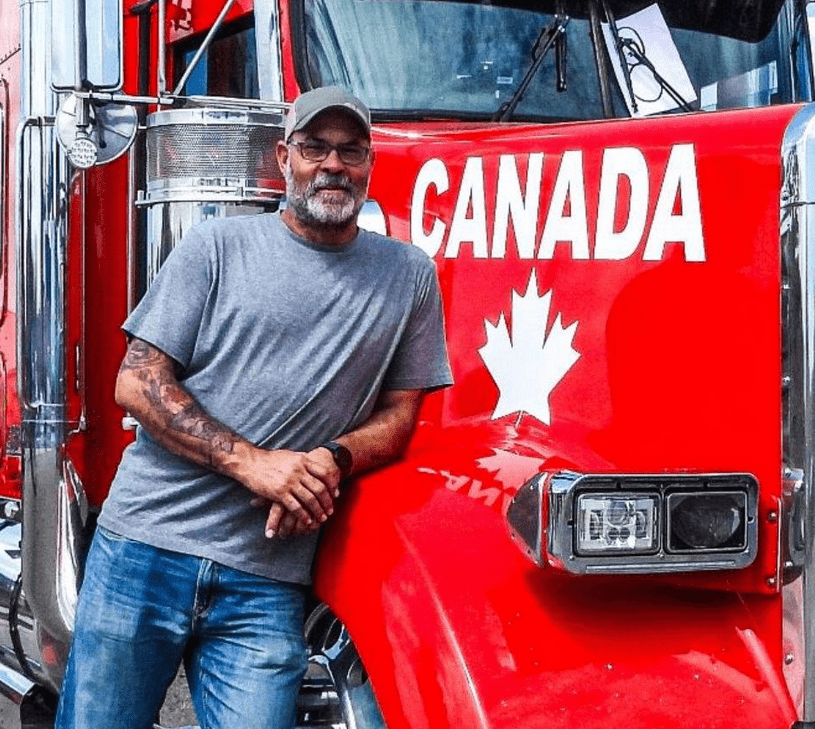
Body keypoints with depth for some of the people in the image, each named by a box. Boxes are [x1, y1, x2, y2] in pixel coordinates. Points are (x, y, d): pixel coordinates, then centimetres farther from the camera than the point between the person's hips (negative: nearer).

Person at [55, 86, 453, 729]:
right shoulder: (217, 248, 4)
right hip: (147, 542, 0)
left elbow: (399, 411, 12)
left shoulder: (409, 274, 10)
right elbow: (137, 384, -1)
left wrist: (334, 459, -11)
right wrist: (252, 462, -14)